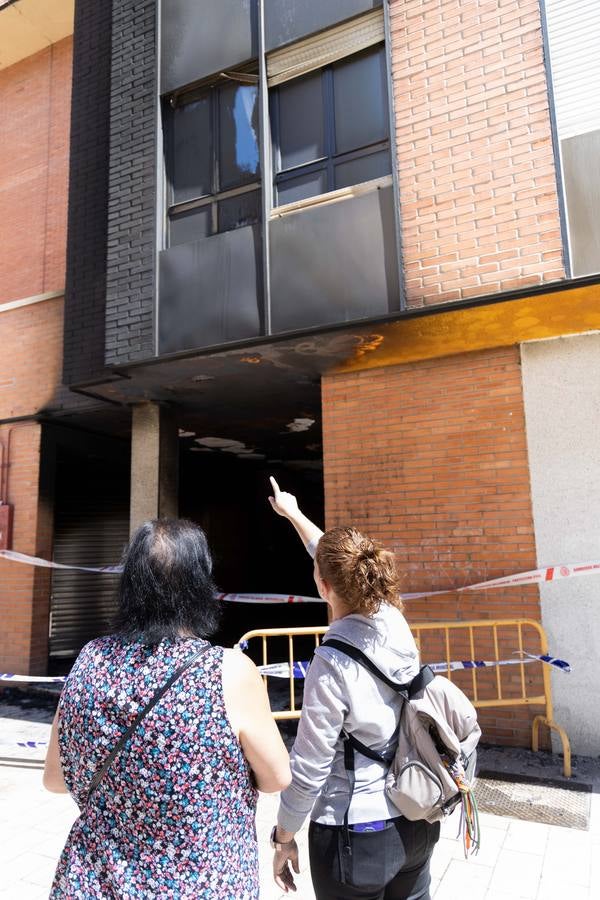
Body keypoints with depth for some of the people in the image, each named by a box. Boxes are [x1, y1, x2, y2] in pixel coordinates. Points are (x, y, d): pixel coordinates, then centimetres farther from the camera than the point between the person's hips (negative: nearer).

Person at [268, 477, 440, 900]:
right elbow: (342, 561, 7)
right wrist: (293, 513, 19)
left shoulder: (333, 663, -26)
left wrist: (283, 838, -2)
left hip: (356, 834, -6)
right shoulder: (395, 622, -8)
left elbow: (309, 768, -19)